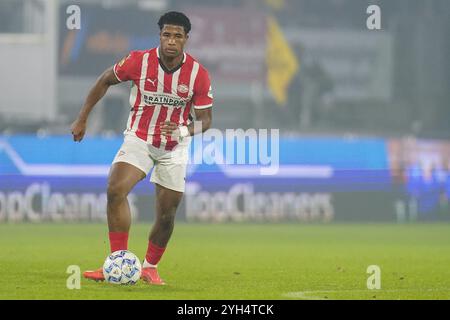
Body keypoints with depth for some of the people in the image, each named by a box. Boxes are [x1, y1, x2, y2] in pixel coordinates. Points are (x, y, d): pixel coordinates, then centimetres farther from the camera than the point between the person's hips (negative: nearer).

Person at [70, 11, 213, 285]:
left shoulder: (199, 74, -17)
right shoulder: (138, 61, -16)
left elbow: (205, 119, -10)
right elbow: (105, 81, 2)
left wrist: (184, 131, -32)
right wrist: (82, 119, 4)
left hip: (174, 147, 1)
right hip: (139, 138, -1)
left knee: (167, 215, 2)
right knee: (116, 190, -25)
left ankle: (150, 267, 28)